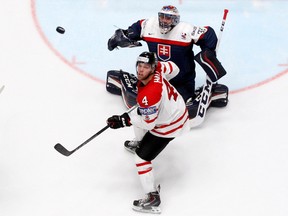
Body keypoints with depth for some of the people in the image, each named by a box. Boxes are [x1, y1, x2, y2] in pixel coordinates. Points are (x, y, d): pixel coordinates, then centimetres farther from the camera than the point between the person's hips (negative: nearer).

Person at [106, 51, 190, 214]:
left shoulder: (148, 95, -38)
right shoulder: (158, 68, -16)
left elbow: (148, 123, -28)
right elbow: (173, 69, 6)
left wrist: (123, 121, -23)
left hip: (169, 125, -10)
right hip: (175, 108, 10)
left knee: (142, 157, -6)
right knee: (138, 113, 32)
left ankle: (153, 198, 1)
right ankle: (140, 144, 61)